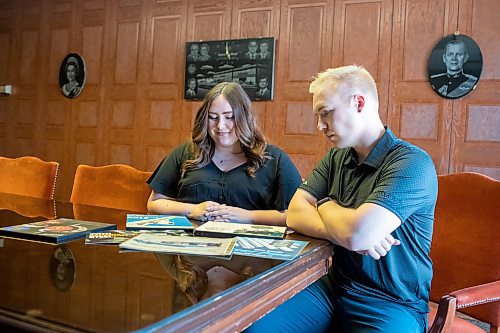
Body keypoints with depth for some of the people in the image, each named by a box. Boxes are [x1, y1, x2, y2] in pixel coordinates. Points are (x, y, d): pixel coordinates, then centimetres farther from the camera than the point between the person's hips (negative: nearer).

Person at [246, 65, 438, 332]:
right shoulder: (336, 158, 8)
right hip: (334, 287, 5)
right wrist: (346, 234, -19)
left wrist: (326, 204, -6)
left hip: (392, 304, -5)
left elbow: (355, 234, -27)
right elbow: (295, 215, -2)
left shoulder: (411, 163, -16)